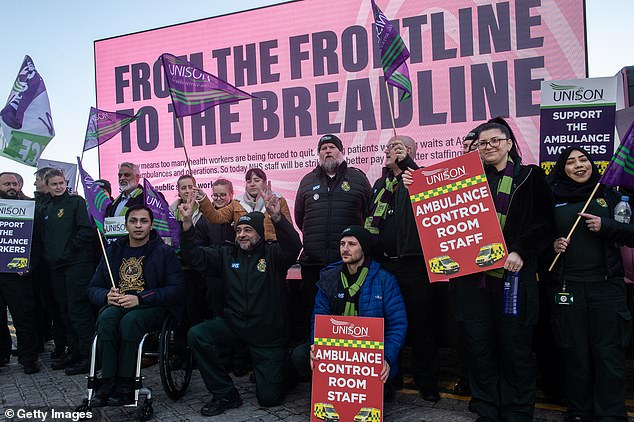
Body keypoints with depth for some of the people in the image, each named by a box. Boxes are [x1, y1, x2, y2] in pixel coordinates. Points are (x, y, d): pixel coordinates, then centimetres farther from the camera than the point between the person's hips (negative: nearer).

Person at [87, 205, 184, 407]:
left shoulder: (164, 252, 5)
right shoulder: (113, 251, 18)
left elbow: (176, 289, -5)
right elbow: (93, 287, 19)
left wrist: (140, 298, -15)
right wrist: (107, 296, -6)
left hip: (150, 308, -3)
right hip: (116, 305, 3)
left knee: (130, 320, -35)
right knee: (106, 318, -31)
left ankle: (125, 384, -25)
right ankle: (108, 381, -26)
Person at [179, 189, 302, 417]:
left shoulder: (273, 254, -6)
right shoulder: (227, 254, 5)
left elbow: (293, 246, -26)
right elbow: (195, 258, -4)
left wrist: (277, 218, -44)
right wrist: (187, 223, -17)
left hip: (268, 332, -3)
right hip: (233, 323, 4)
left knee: (269, 397, -2)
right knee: (196, 335, -24)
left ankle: (282, 368, 37)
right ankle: (225, 394, -6)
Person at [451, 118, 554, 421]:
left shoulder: (529, 178, 6)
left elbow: (543, 223, -1)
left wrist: (521, 252, -14)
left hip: (511, 274, -3)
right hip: (472, 273, 3)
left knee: (514, 345, 2)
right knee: (479, 345, 6)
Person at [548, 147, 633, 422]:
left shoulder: (608, 195, 8)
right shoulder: (552, 199, 8)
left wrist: (606, 227, -11)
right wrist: (552, 246, -6)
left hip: (607, 285, 0)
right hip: (567, 286, 0)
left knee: (609, 352, -1)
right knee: (575, 353, 6)